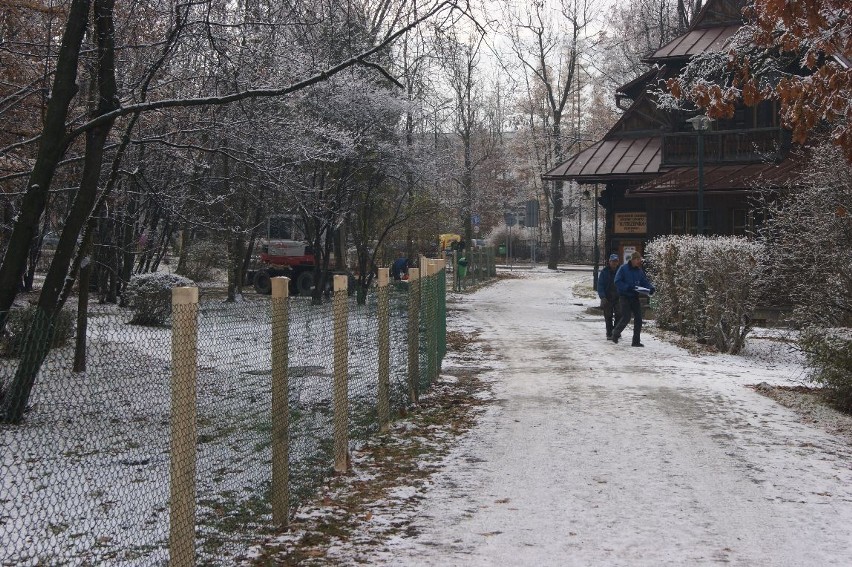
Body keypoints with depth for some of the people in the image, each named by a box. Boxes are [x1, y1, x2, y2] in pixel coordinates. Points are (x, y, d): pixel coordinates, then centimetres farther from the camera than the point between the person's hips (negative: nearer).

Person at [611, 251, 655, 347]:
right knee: (626, 317, -10)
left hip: (635, 297, 6)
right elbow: (617, 282, -13)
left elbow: (645, 281, 12)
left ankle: (636, 341, 7)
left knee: (638, 318, 1)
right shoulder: (623, 268, -9)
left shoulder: (639, 270, 8)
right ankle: (616, 333, 17)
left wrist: (651, 288, -8)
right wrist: (627, 287, -25)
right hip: (624, 297, -6)